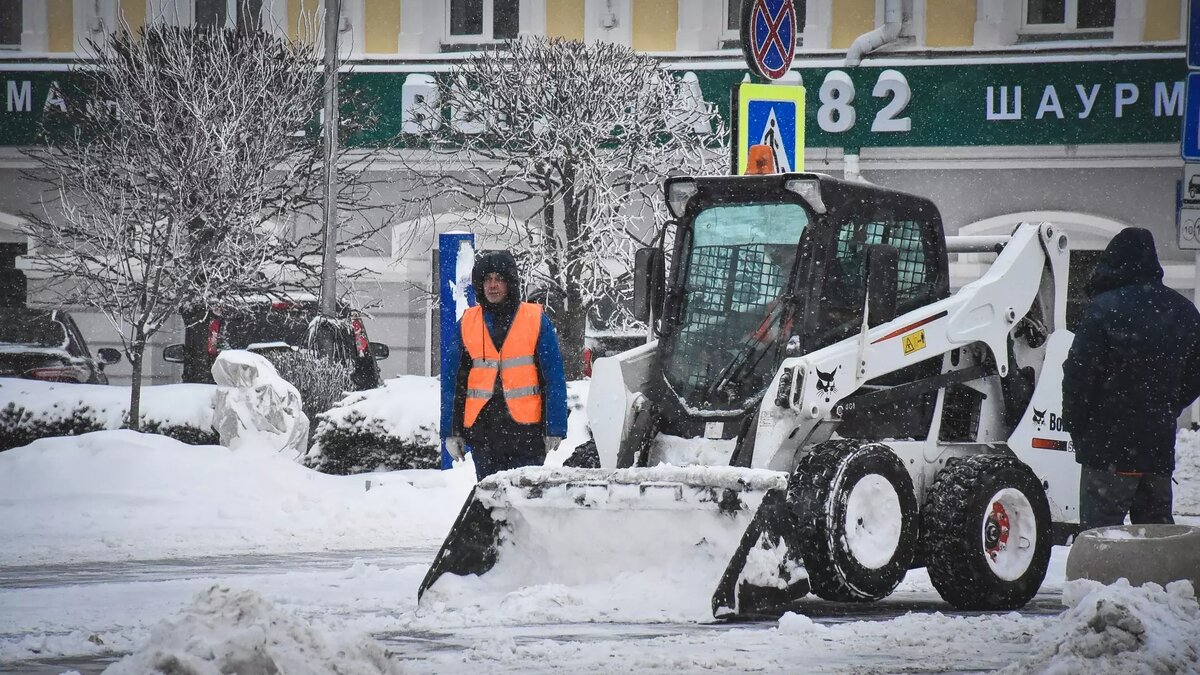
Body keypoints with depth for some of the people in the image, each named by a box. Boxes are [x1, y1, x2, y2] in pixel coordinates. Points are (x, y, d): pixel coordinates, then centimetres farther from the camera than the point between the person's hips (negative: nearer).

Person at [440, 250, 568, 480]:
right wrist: (451, 431, 6)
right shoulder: (467, 323, 9)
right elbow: (454, 380, 12)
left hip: (526, 428, -2)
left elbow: (554, 377, 2)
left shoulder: (536, 320, 2)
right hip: (482, 426, 2)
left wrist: (555, 428, -3)